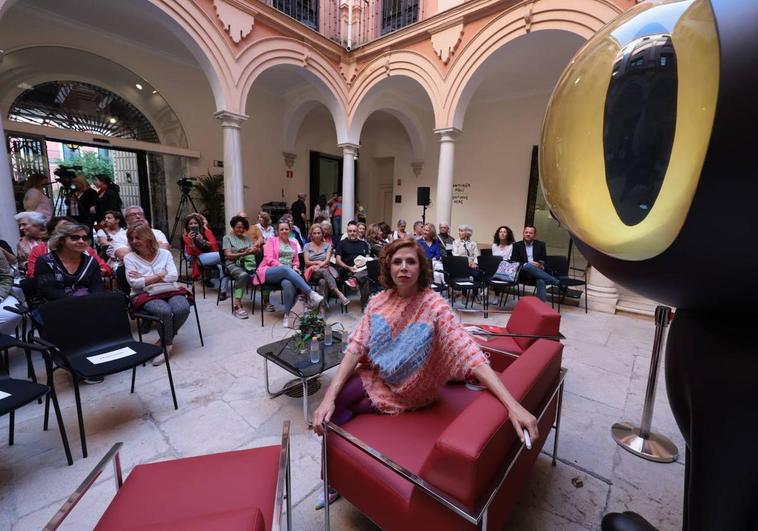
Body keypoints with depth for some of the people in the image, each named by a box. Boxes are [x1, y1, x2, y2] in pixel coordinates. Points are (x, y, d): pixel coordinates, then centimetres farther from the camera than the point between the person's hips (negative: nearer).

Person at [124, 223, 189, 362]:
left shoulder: (165, 253, 9)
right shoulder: (129, 258, 6)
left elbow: (173, 277, -3)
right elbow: (135, 283, -7)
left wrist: (145, 278, -4)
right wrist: (160, 275, -5)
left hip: (170, 291, 2)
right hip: (147, 295, -2)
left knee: (182, 309, -29)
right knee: (164, 312, -33)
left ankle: (166, 339, 0)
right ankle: (167, 344, -6)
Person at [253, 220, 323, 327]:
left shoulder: (293, 243, 21)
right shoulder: (272, 240, 10)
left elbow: (296, 261, 23)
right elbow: (269, 259, -2)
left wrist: (295, 268, 0)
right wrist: (282, 266, -16)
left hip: (288, 272, 3)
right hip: (270, 272, -2)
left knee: (288, 284, -37)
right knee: (286, 269, -39)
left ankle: (287, 315, -29)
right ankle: (311, 294, -46)